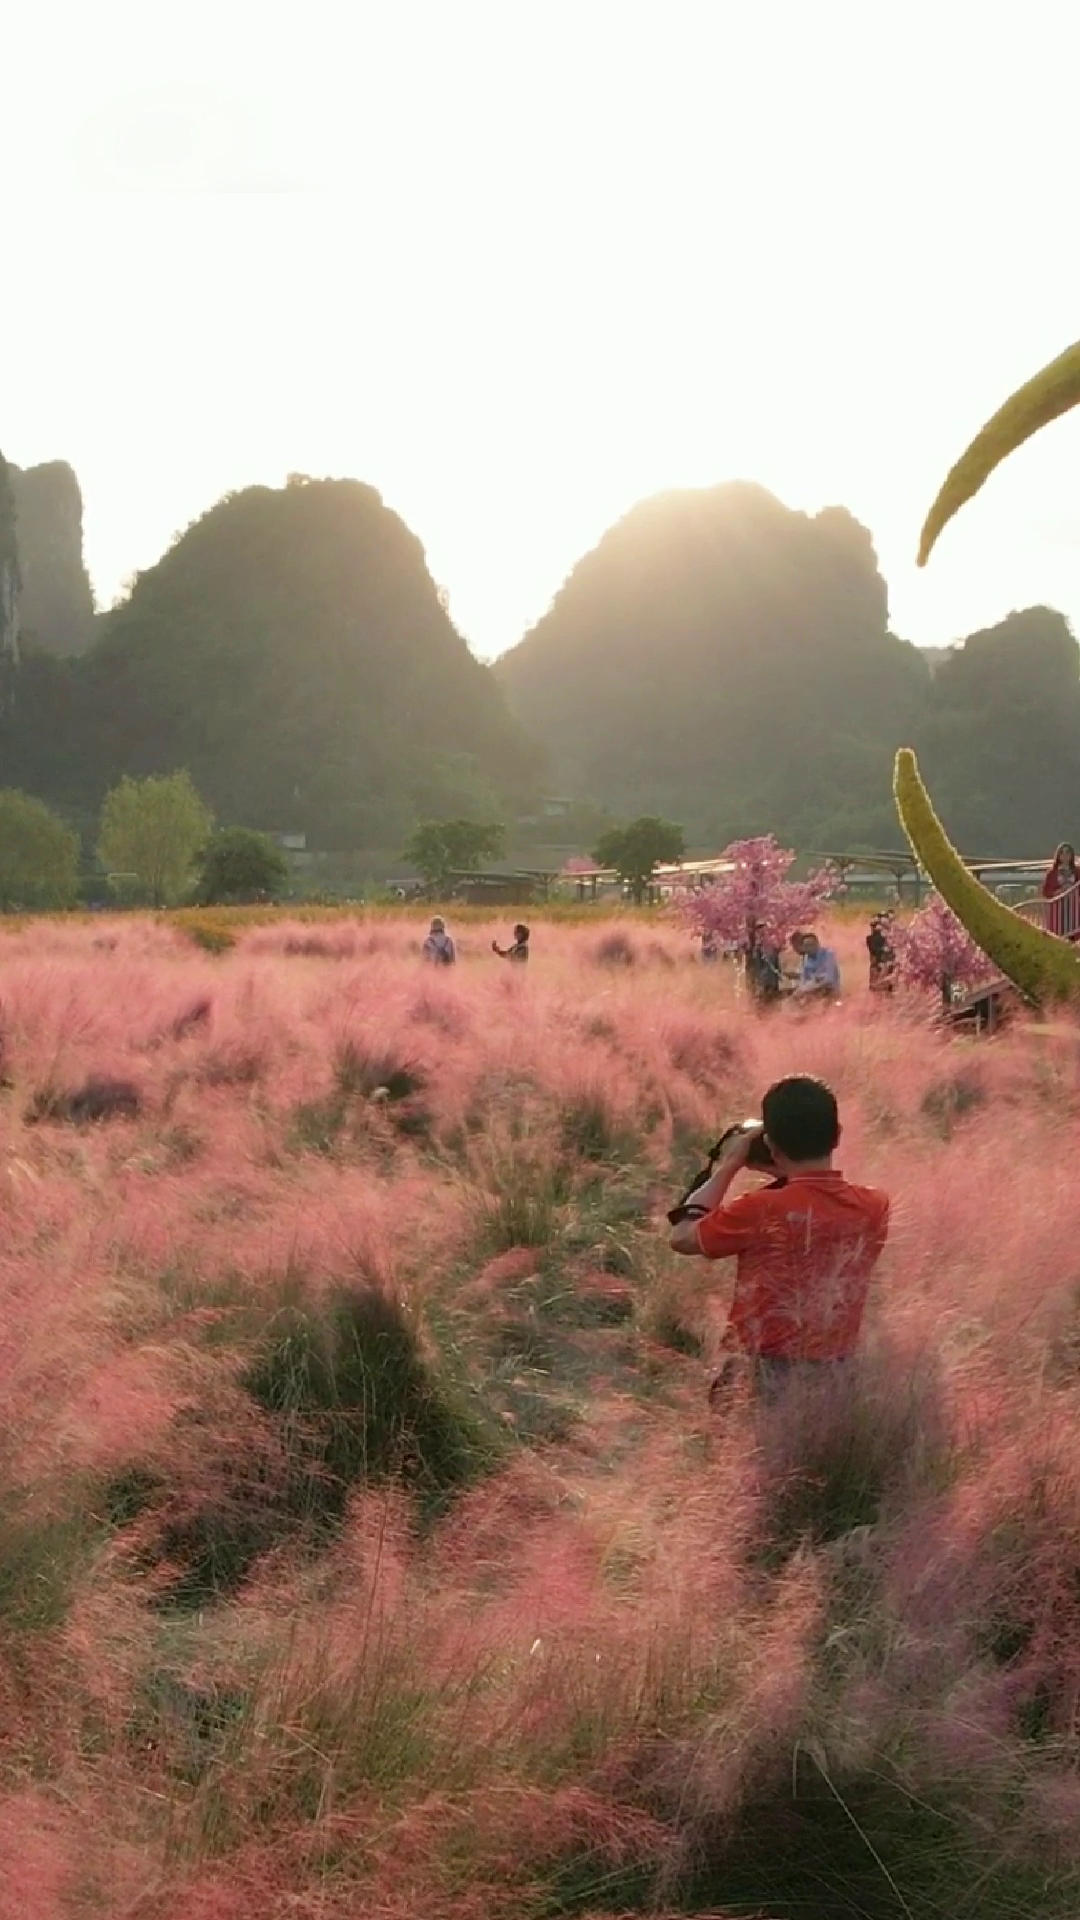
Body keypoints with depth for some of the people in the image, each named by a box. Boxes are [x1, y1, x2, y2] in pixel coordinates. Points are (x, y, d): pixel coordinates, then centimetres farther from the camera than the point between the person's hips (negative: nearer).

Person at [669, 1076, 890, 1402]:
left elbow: (682, 1238, -1)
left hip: (761, 1378, -4)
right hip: (836, 1380, 4)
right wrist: (789, 1176, 14)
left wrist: (728, 1166, 3)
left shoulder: (760, 1210, -17)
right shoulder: (874, 1207, -4)